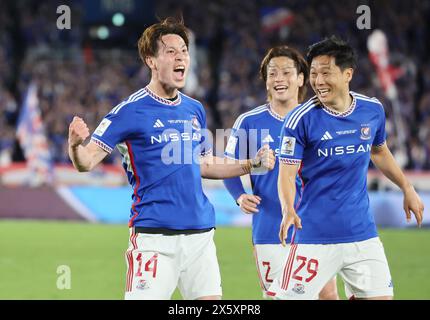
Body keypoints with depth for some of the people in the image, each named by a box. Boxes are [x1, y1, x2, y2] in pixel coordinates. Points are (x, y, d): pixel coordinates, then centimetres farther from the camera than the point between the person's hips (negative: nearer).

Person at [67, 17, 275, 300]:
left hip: (200, 232, 6)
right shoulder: (131, 110, -6)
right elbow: (86, 162, -10)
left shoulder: (195, 110, 12)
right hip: (154, 234, -6)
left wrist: (252, 165, 18)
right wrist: (76, 145, -32)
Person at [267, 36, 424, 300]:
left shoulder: (373, 110, 2)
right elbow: (287, 174, -11)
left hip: (363, 232, 4)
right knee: (292, 296, -9)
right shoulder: (301, 119, -11)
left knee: (381, 295, 2)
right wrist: (289, 210, -29)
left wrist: (407, 188, 22)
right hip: (315, 235, -4)